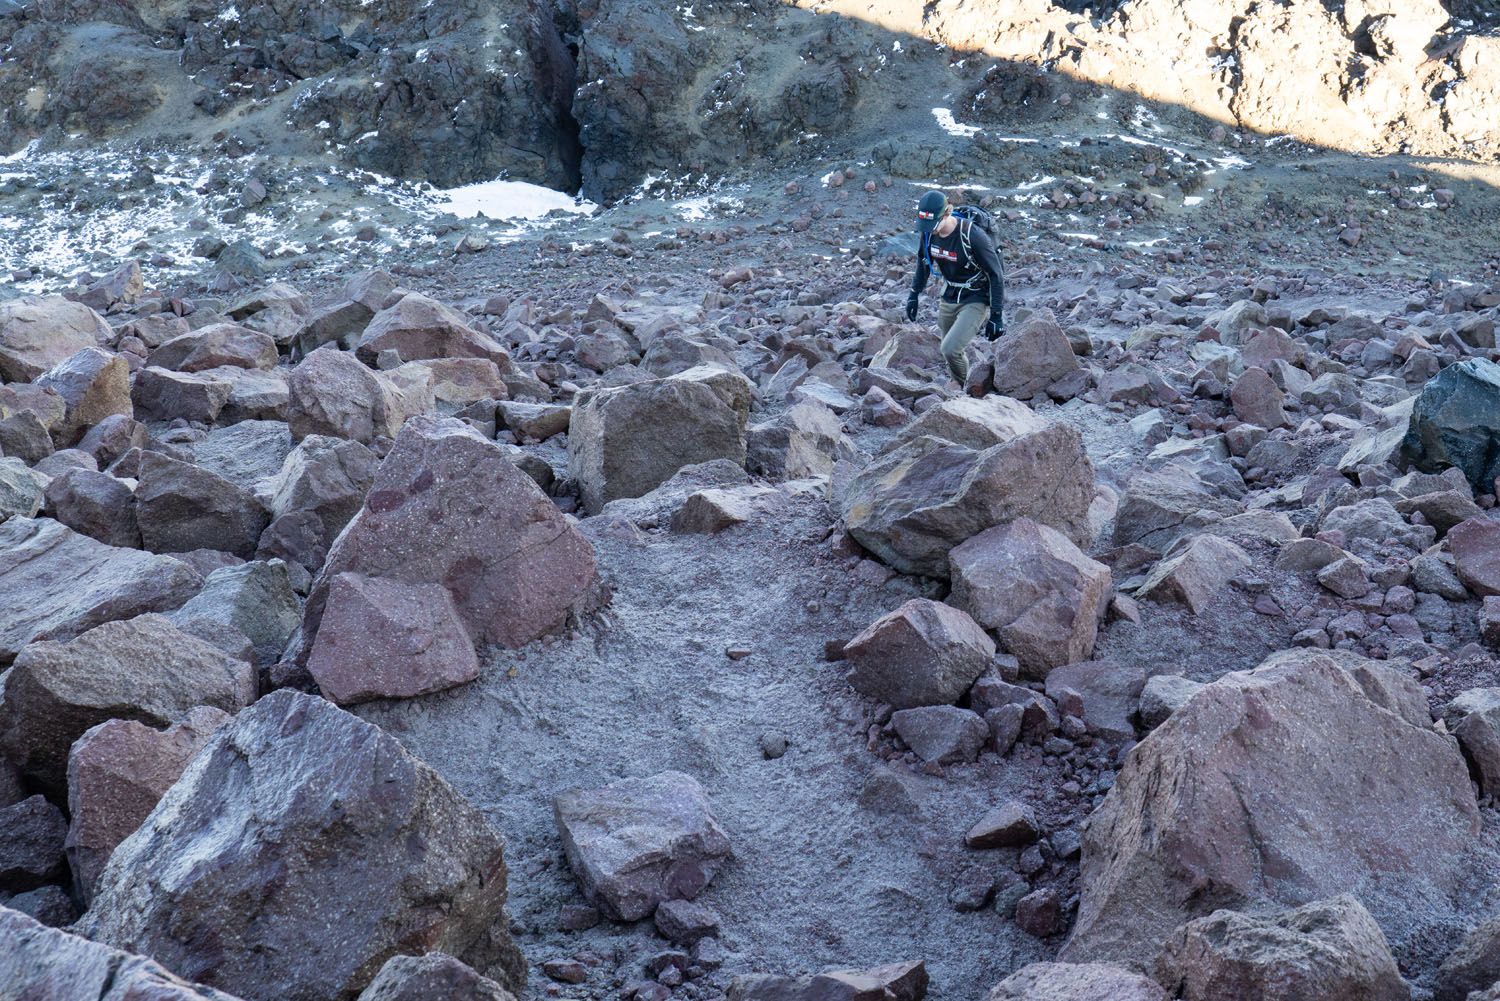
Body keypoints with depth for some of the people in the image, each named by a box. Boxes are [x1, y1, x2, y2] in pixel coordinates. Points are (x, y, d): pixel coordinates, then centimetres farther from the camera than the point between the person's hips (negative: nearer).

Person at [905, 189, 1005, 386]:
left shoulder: (972, 235, -27)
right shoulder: (927, 232, -10)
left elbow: (996, 275, -19)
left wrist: (996, 316, -18)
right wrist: (914, 294, 14)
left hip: (975, 301, -6)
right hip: (949, 299, 6)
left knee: (950, 349, -20)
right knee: (950, 352, 12)